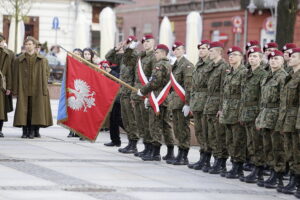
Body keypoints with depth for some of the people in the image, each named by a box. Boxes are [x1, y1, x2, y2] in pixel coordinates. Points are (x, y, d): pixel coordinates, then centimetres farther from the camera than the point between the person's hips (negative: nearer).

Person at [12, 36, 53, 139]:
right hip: (23, 89, 0)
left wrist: (44, 89, -4)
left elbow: (45, 75, 4)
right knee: (23, 110, -2)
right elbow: (16, 75, 5)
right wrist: (15, 90, -2)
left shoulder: (42, 60, 6)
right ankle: (24, 131, 4)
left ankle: (32, 131, 4)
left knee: (34, 110, -2)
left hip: (37, 90, 0)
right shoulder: (19, 60, 7)